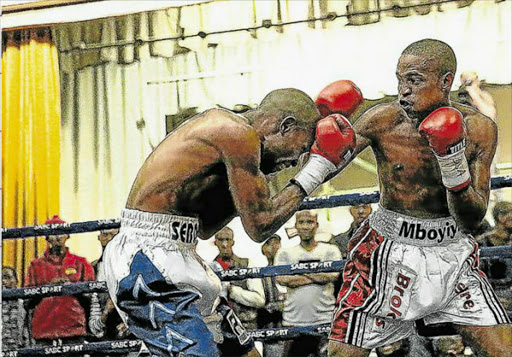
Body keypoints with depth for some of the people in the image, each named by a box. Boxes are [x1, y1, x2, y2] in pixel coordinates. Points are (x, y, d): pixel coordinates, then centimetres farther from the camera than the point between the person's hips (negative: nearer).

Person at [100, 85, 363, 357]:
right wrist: (311, 176, -2)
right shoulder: (240, 133, -12)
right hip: (150, 261, -10)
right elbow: (259, 227, -11)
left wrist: (260, 175, 17)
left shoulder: (219, 124, 18)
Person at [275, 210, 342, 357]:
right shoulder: (285, 253, 12)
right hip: (293, 321, 2)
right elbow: (282, 279, -5)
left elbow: (331, 275, -9)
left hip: (324, 321, -2)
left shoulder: (330, 250, 8)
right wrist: (316, 276, -5)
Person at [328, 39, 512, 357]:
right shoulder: (382, 121, -12)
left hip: (452, 252, 2)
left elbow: (472, 220, -8)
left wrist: (455, 166, -25)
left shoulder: (478, 128, -8)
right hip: (389, 254, -1)